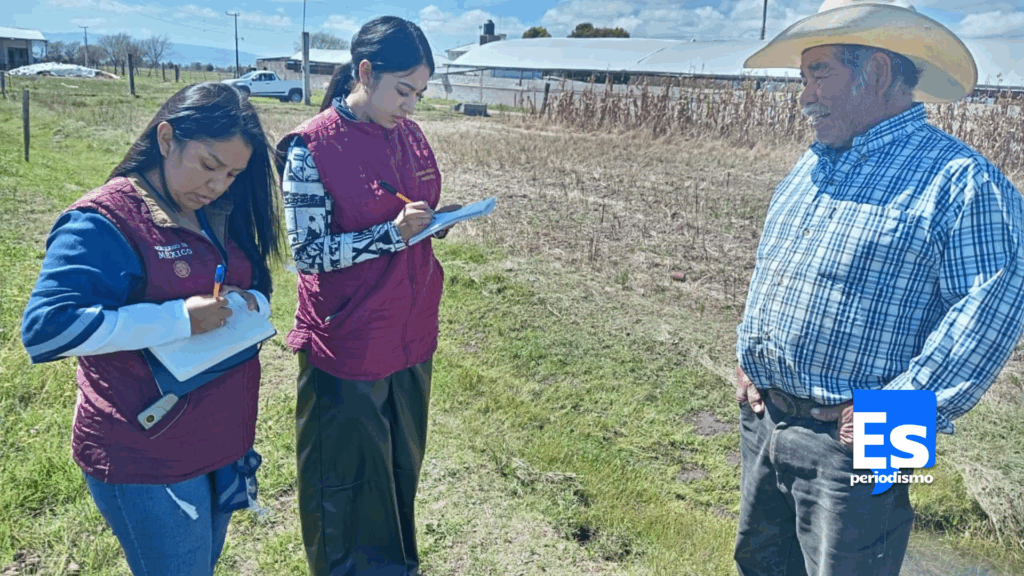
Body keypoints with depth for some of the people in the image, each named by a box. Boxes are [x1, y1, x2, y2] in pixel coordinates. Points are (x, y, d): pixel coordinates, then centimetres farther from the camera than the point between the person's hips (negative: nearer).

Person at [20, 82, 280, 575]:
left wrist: (247, 305, -7)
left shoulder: (217, 218, 7)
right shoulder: (105, 221, -18)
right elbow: (44, 329, -26)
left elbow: (253, 287, 17)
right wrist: (180, 318, -28)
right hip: (147, 463, -8)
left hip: (223, 441, 8)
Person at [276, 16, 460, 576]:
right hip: (347, 346, -6)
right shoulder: (312, 146, -15)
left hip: (412, 335, 6)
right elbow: (308, 253, -16)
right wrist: (393, 232, -24)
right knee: (348, 478, 13)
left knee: (403, 465, 23)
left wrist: (438, 220, -5)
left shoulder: (409, 134, 3)